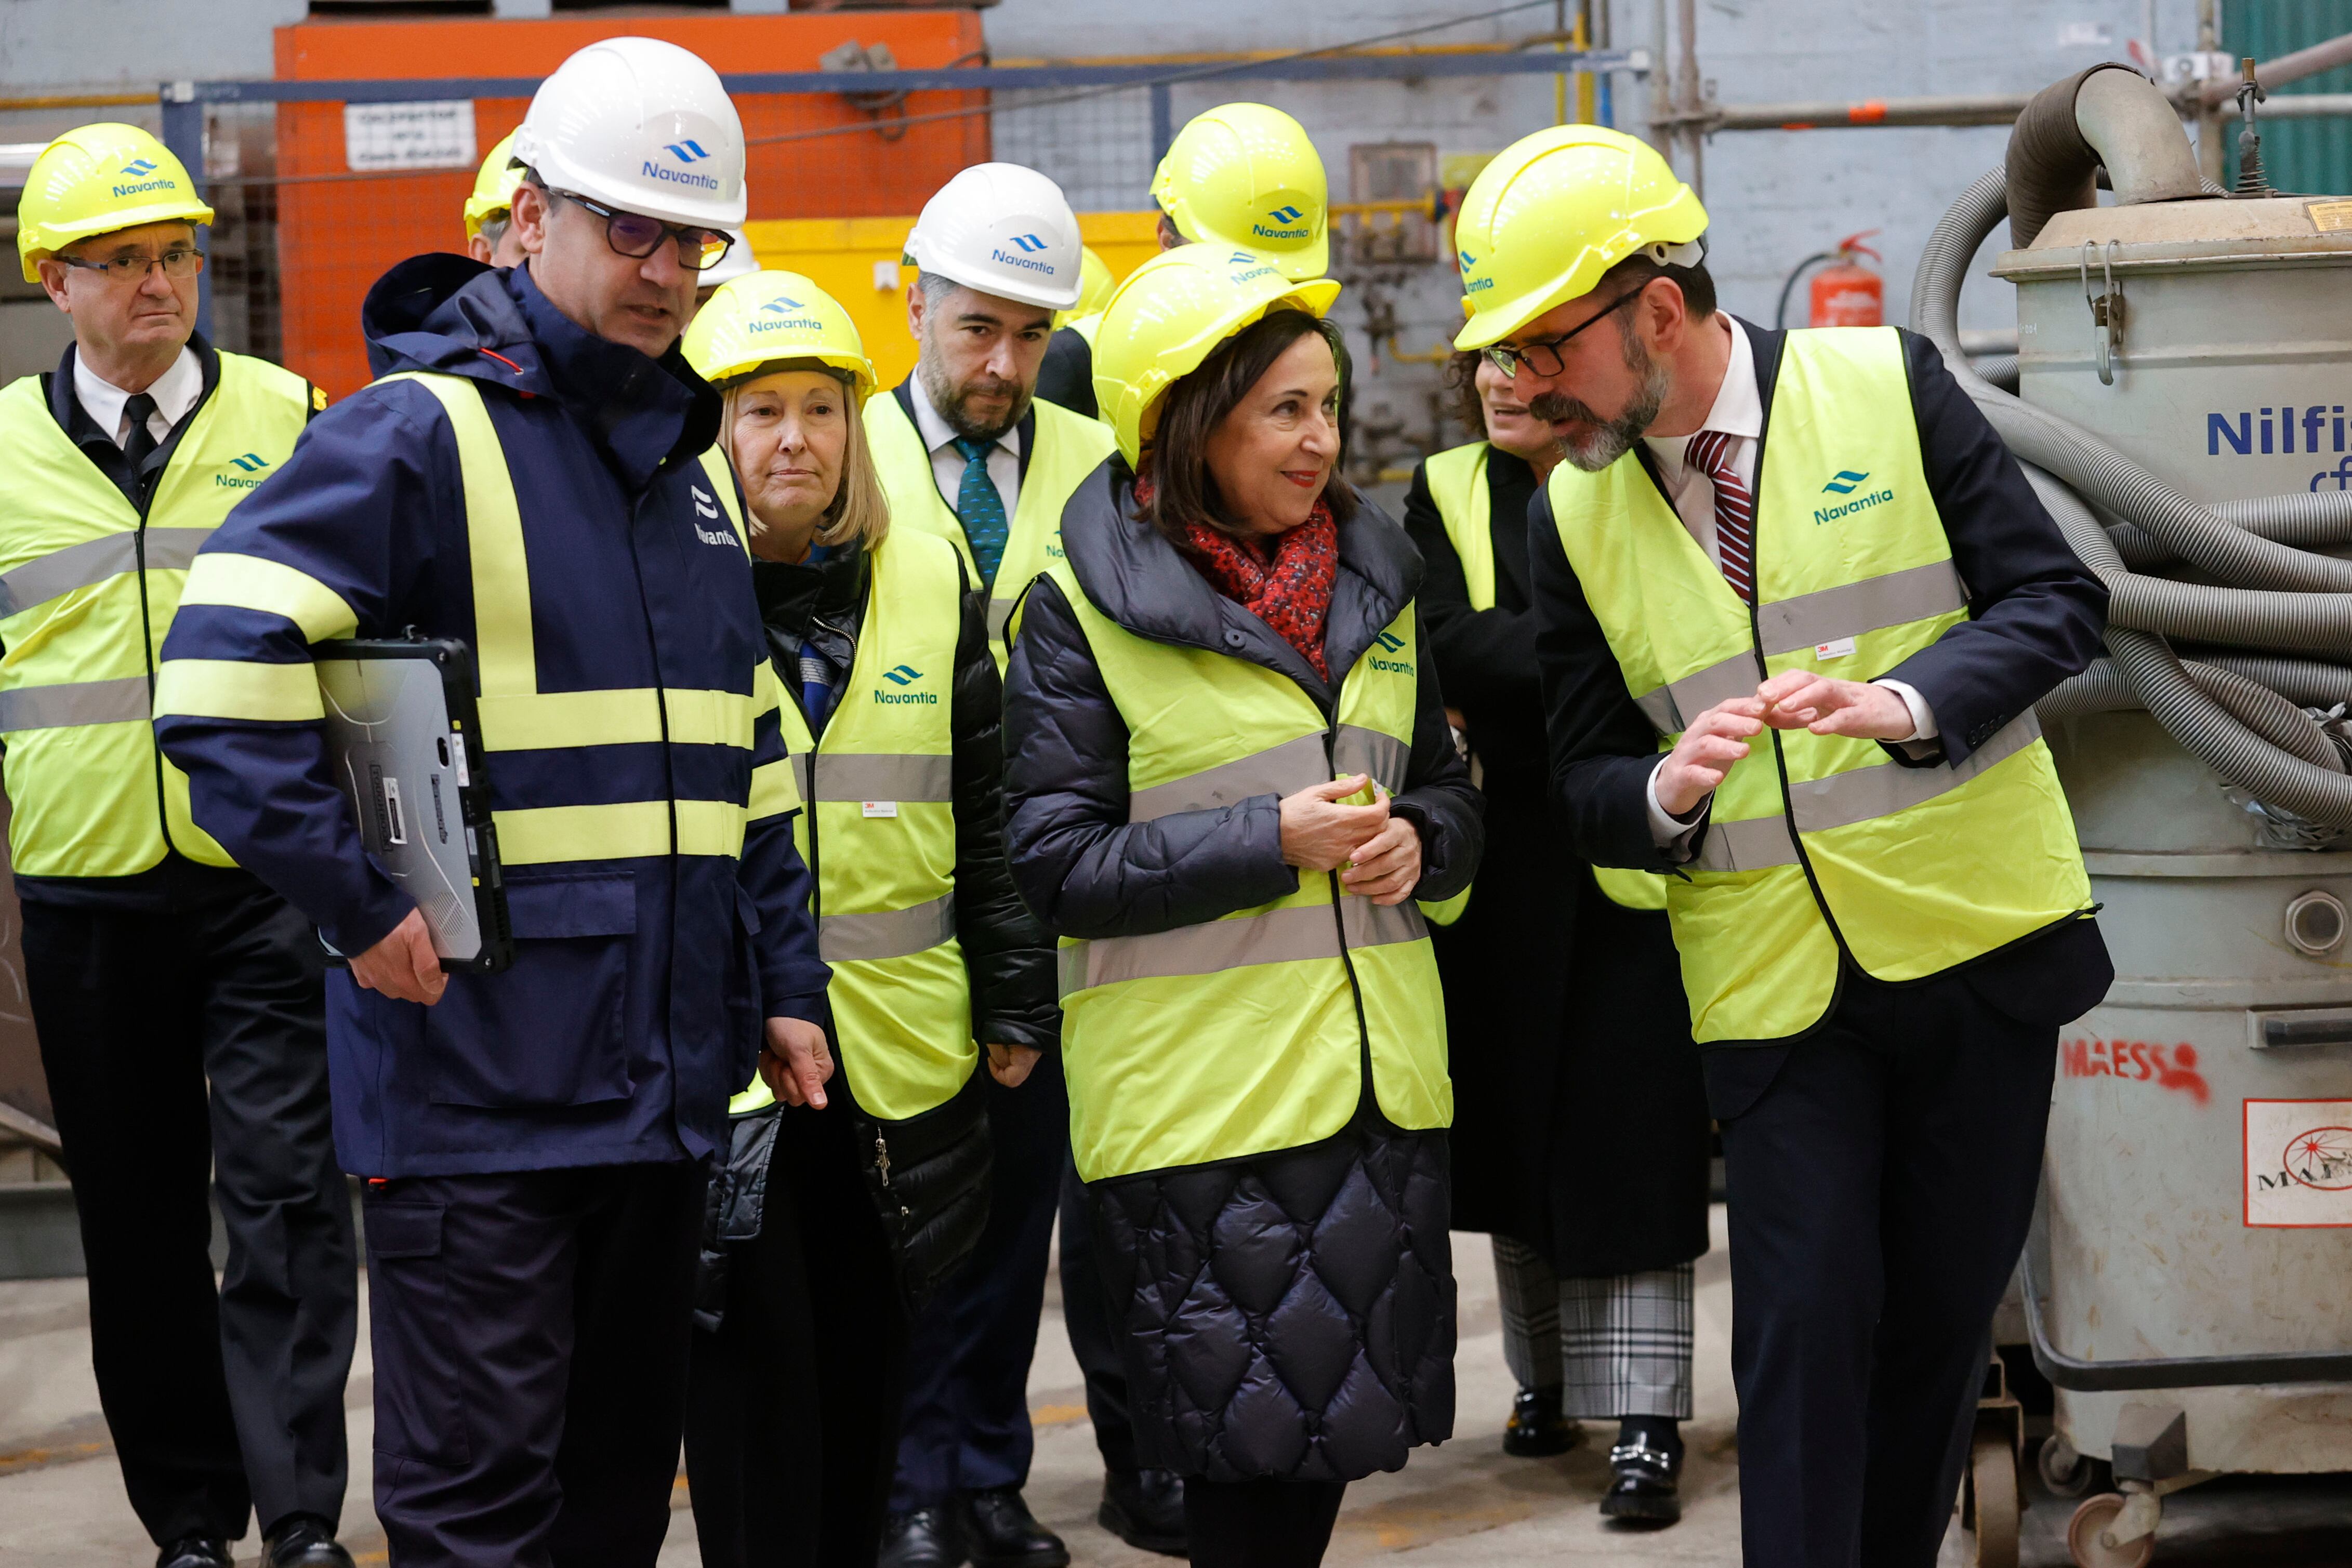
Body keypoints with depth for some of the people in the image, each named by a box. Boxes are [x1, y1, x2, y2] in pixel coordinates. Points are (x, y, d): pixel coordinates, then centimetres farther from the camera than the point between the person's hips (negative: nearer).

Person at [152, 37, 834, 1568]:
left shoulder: (692, 456, 15)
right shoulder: (420, 432, -10)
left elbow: (754, 749, 22)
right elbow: (222, 684, -18)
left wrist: (784, 982, 17)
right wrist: (368, 908, -19)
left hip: (666, 1071, 7)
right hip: (479, 1073, -7)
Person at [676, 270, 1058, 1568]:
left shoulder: (932, 584, 8)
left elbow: (987, 815, 11)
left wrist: (1016, 1005, 9)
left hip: (892, 1059, 3)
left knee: (864, 1369, 12)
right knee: (754, 1381, -3)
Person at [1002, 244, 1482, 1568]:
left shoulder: (1374, 578, 11)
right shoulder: (1086, 610, -7)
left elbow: (1450, 790, 20)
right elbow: (1058, 864, -10)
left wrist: (1418, 840, -4)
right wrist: (1273, 843, -18)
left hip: (1378, 1077, 6)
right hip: (1198, 1096, -5)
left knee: (1344, 1416, 10)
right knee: (1247, 1454, -3)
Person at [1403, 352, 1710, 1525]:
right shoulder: (1447, 495, 6)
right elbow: (1449, 651, -9)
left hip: (1631, 867, -3)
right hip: (1500, 871, 3)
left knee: (1630, 1138, -6)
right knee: (1516, 1131, 12)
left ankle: (1643, 1419, -2)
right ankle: (1546, 1376, 27)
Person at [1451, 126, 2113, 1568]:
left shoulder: (1885, 386, -4)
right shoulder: (1574, 517, 3)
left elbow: (2057, 600, -5)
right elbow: (1583, 783, 7)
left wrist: (1906, 702, -23)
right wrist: (1666, 793, -17)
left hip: (1982, 950, -1)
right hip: (1772, 985, 1)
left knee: (1942, 1312, 8)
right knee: (1805, 1327, -5)